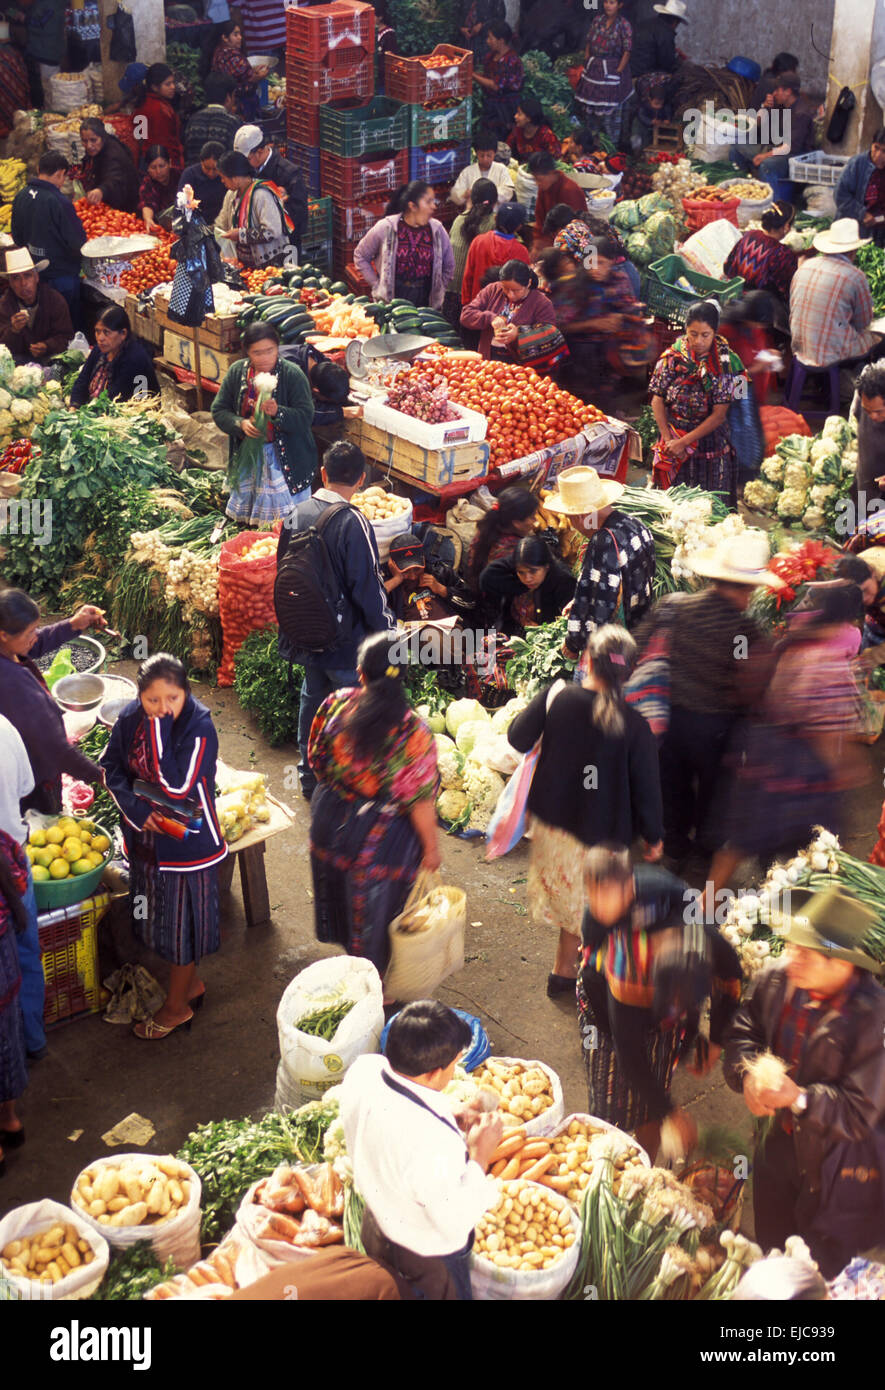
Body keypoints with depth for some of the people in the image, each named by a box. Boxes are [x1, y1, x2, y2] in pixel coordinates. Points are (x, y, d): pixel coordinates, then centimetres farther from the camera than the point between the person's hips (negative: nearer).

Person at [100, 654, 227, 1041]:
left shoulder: (199, 727, -24)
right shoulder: (130, 718, -9)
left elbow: (177, 786, -32)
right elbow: (112, 770, 1)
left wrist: (160, 729, -32)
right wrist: (136, 810, -14)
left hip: (188, 839, -6)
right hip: (145, 835, 6)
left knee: (182, 921, 9)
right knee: (157, 917, 21)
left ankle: (176, 1005, 30)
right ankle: (192, 984, 44)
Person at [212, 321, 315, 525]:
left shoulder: (293, 374, -13)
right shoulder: (236, 372, -1)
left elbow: (306, 417, -17)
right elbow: (218, 410, 2)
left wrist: (278, 412, -34)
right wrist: (240, 424, -18)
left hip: (285, 459, -4)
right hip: (247, 457, 4)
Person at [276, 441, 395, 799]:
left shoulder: (296, 514, -1)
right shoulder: (353, 523, -22)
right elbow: (368, 584, -19)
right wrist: (386, 629, -6)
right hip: (346, 639, -6)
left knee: (313, 700, 20)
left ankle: (310, 781, 32)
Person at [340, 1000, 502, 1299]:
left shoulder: (362, 1070, -24)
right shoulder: (433, 1142, -45)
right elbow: (456, 1222, -29)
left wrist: (448, 1118, -9)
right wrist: (480, 1156, -21)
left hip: (377, 1219, 6)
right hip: (428, 1255, -6)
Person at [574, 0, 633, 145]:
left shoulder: (624, 25, -11)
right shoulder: (598, 20, 4)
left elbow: (627, 52, -11)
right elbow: (588, 43, 10)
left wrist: (618, 72, -14)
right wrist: (586, 63, 5)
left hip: (611, 71, -5)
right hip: (593, 68, 5)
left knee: (610, 109, -2)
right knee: (589, 108, 11)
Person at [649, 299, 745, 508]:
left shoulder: (724, 363, -9)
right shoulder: (672, 356, -3)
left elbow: (719, 414, -12)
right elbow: (657, 398, -1)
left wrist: (683, 442, -16)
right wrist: (668, 440, -10)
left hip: (710, 442, -2)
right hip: (674, 441, 2)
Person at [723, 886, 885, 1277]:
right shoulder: (777, 979, -12)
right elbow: (743, 1031, 2)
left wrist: (801, 1098, -38)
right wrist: (748, 1074, -19)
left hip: (836, 1168, -6)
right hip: (780, 1147, 6)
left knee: (820, 1271, 13)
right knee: (770, 1248, 26)